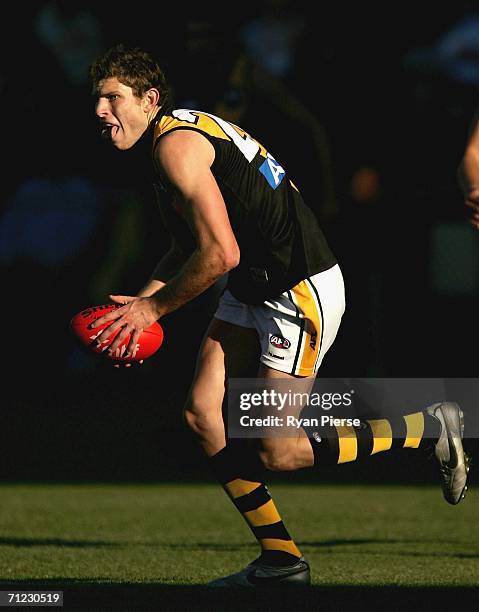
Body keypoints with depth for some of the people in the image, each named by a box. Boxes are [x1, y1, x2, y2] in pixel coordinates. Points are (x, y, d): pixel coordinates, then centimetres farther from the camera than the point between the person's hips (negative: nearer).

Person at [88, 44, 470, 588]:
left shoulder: (177, 144, -18)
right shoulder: (178, 136, 13)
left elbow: (221, 254, -25)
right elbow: (188, 248, 22)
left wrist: (154, 307, -12)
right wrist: (139, 301, 6)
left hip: (303, 291, -10)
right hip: (254, 292, 10)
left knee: (277, 452, -7)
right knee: (203, 414, 0)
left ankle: (431, 429, 8)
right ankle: (281, 562, 8)